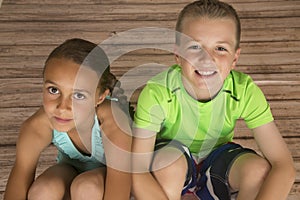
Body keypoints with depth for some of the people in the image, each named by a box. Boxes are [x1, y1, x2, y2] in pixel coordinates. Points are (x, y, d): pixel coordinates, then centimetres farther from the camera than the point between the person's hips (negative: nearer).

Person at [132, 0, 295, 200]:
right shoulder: (157, 93, -29)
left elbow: (284, 166, -25)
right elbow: (136, 171, -30)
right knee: (170, 163, -35)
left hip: (216, 159, 2)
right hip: (171, 158, -2)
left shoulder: (244, 91, -24)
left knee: (260, 169, -26)